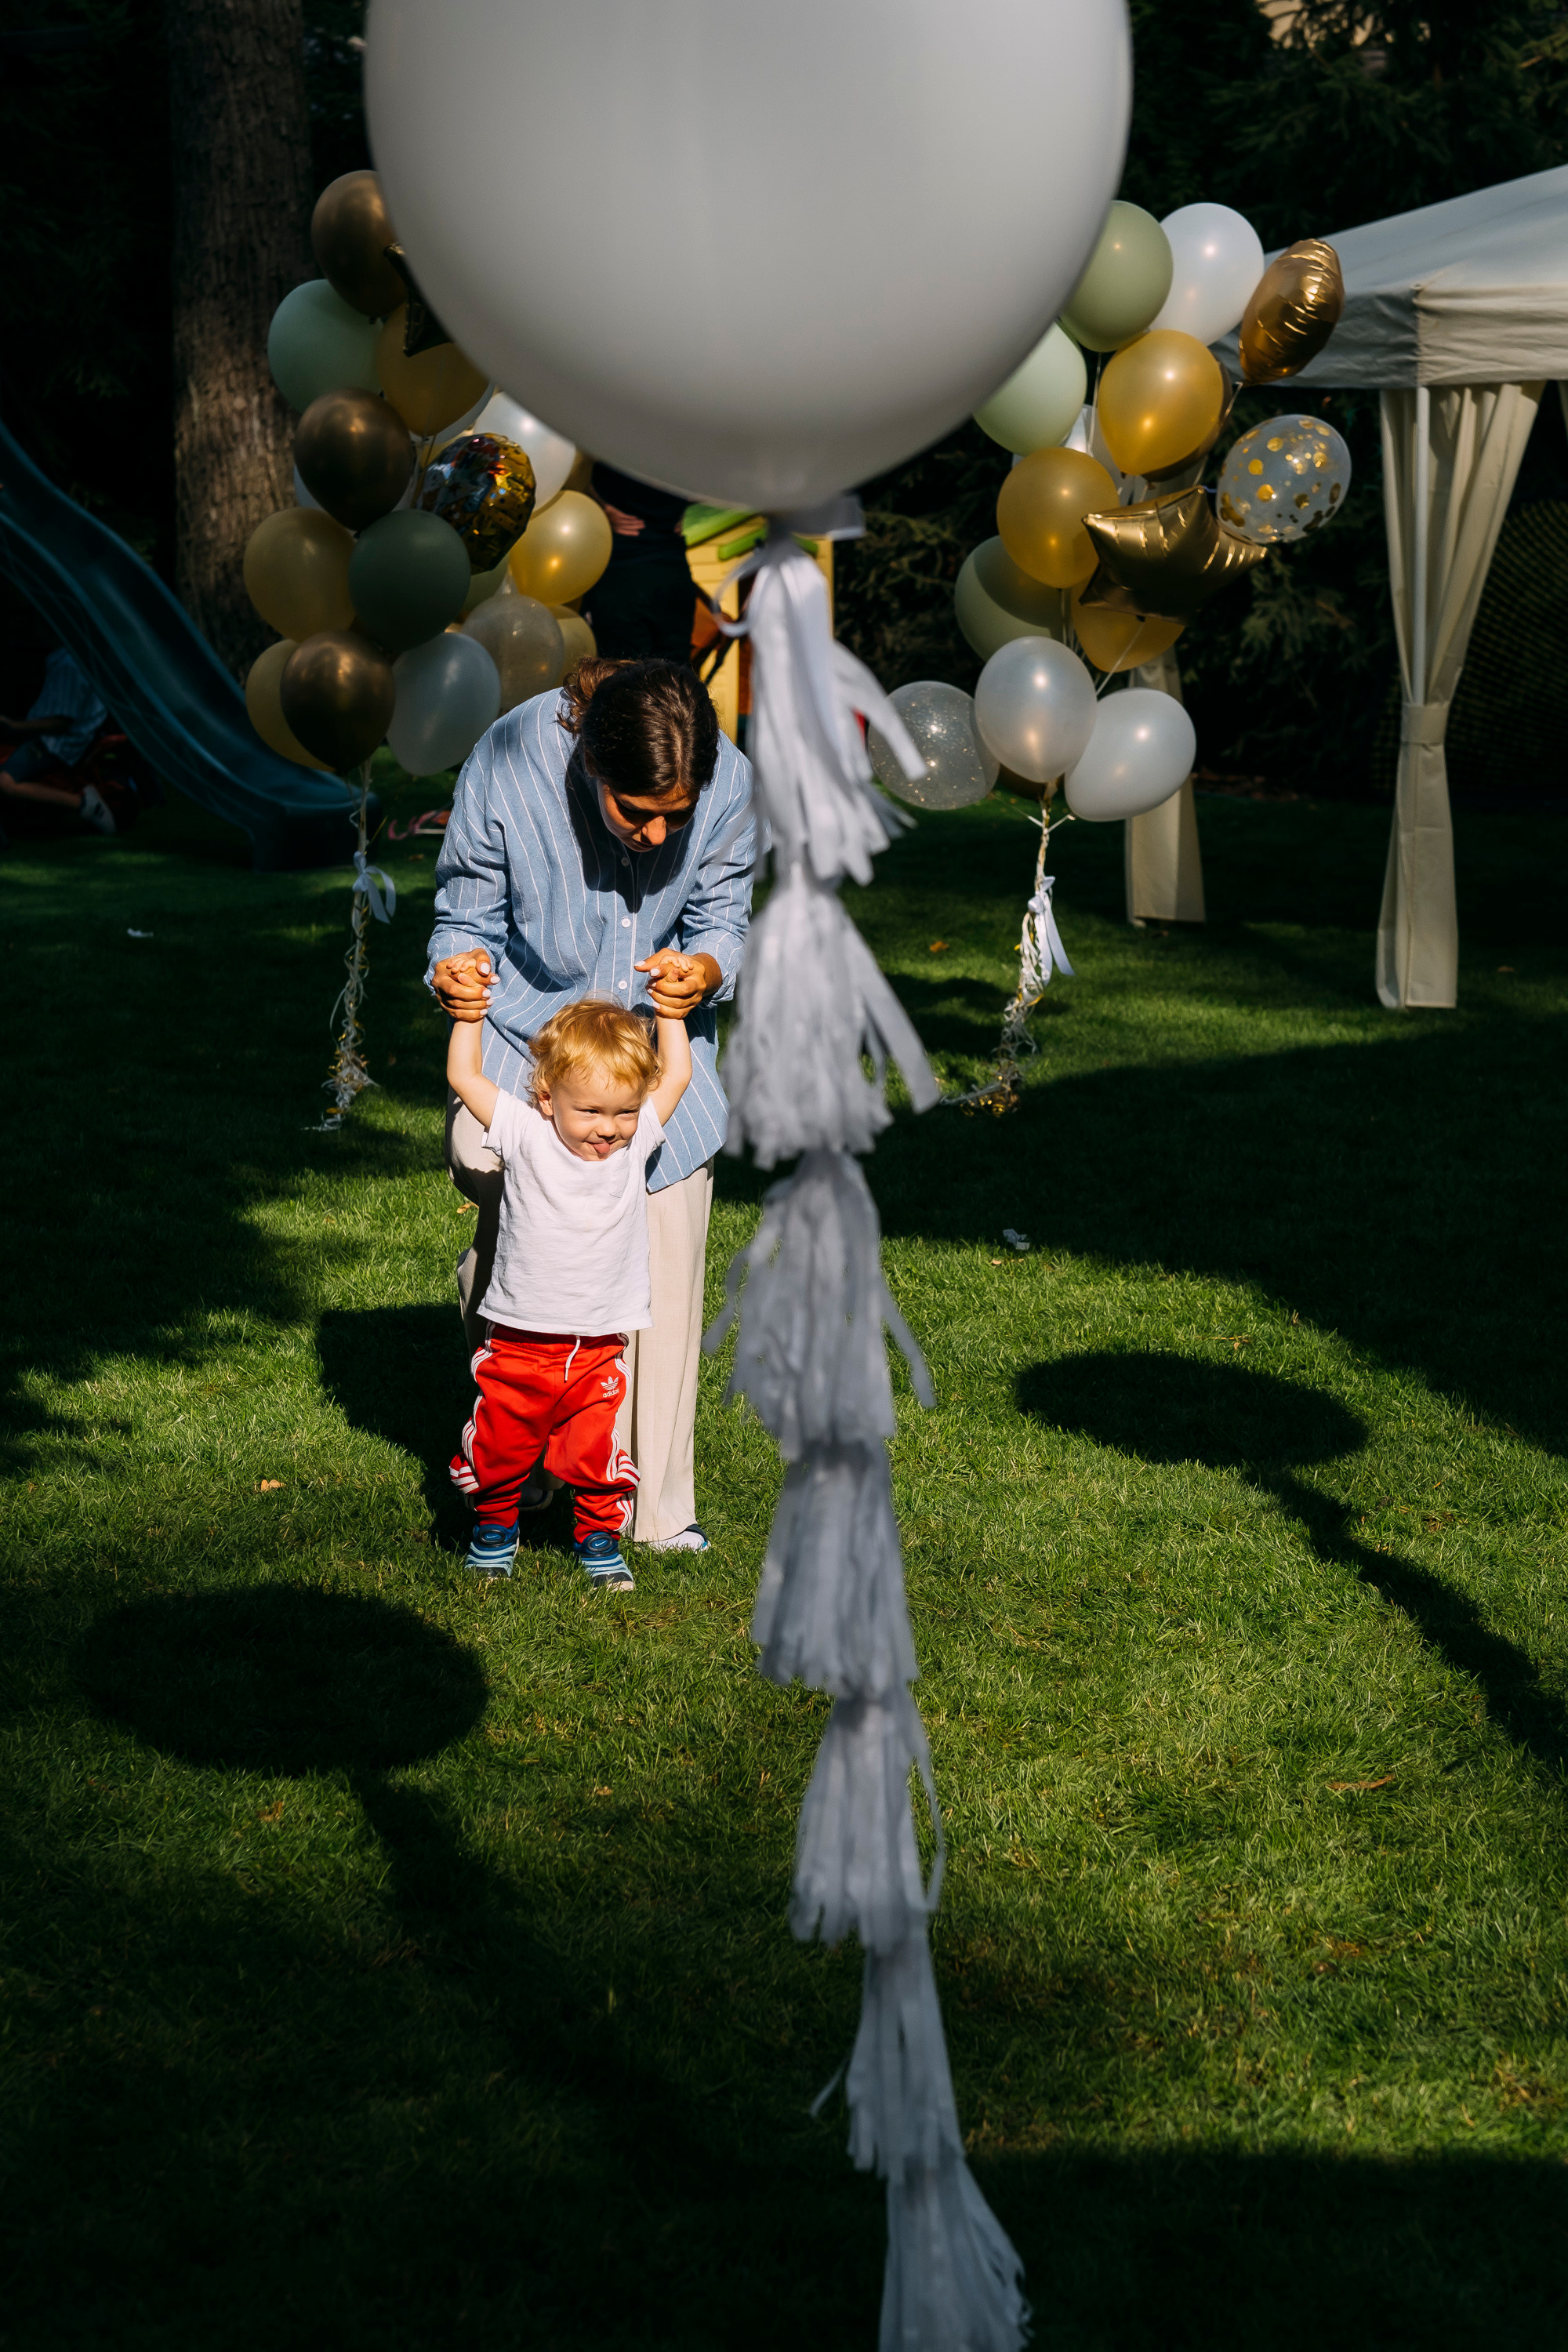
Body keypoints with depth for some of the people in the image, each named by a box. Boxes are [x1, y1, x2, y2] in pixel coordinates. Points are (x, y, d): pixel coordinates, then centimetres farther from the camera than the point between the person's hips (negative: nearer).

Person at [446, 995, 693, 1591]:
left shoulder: (635, 1143, -1)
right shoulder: (526, 1138, -8)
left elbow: (676, 1075, 7)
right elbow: (464, 1076, -6)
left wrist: (669, 1006, 9)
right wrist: (469, 1009, -2)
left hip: (599, 1353, 1)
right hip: (518, 1344, -1)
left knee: (598, 1456, -3)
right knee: (499, 1451, 8)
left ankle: (600, 1540, 19)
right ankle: (494, 1528, 32)